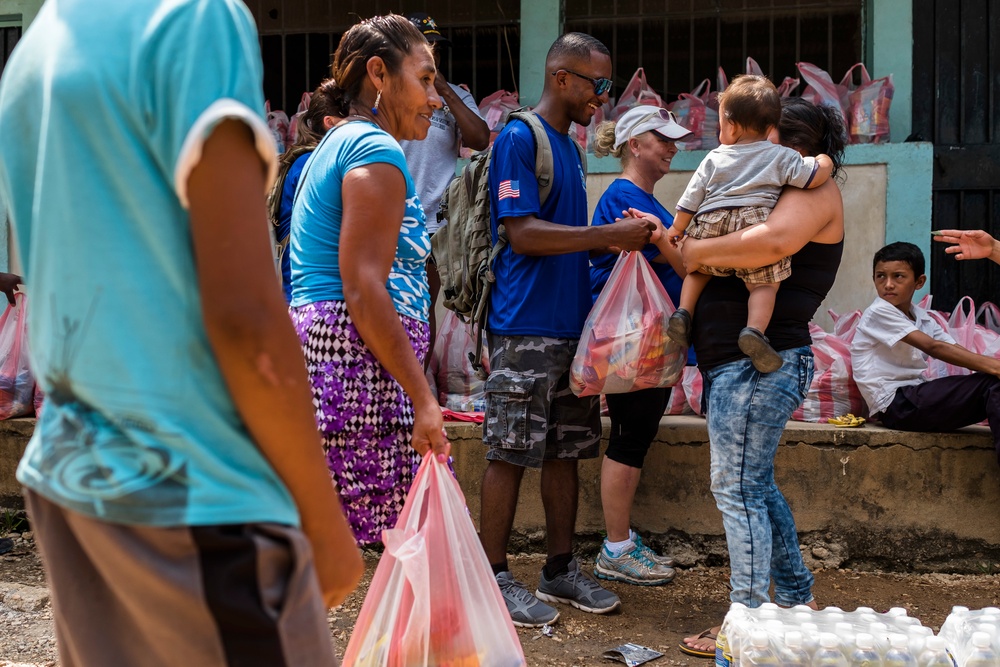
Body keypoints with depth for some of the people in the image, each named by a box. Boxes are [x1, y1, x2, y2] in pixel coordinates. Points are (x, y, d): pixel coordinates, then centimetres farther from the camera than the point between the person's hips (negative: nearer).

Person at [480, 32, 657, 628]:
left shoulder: (571, 148, 19)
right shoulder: (519, 138, -8)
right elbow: (523, 234, -17)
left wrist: (621, 238, 6)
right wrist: (610, 234, -17)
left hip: (572, 325, 9)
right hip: (525, 327, -9)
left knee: (566, 450, 11)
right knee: (510, 454, -3)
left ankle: (561, 569, 21)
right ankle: (495, 577, 7)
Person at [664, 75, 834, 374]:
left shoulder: (714, 159, 16)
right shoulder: (780, 156, 9)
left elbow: (691, 199, 18)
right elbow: (815, 176, 2)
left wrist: (676, 229, 31)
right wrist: (824, 160, 25)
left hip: (710, 227, 3)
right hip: (754, 223, -3)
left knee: (699, 270, 27)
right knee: (764, 283, 1)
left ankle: (684, 310, 10)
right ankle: (755, 329, -22)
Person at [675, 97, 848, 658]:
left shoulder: (816, 189, -8)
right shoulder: (784, 194, 23)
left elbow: (775, 240, -30)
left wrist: (700, 251, -20)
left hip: (758, 364, -11)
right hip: (740, 363, 11)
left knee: (738, 490, -7)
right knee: (757, 486, 17)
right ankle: (800, 599, 29)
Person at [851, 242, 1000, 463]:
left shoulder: (921, 318, 18)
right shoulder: (879, 312, -7)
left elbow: (957, 350, 5)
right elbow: (933, 347, -16)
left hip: (914, 399, 7)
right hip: (895, 403, -7)